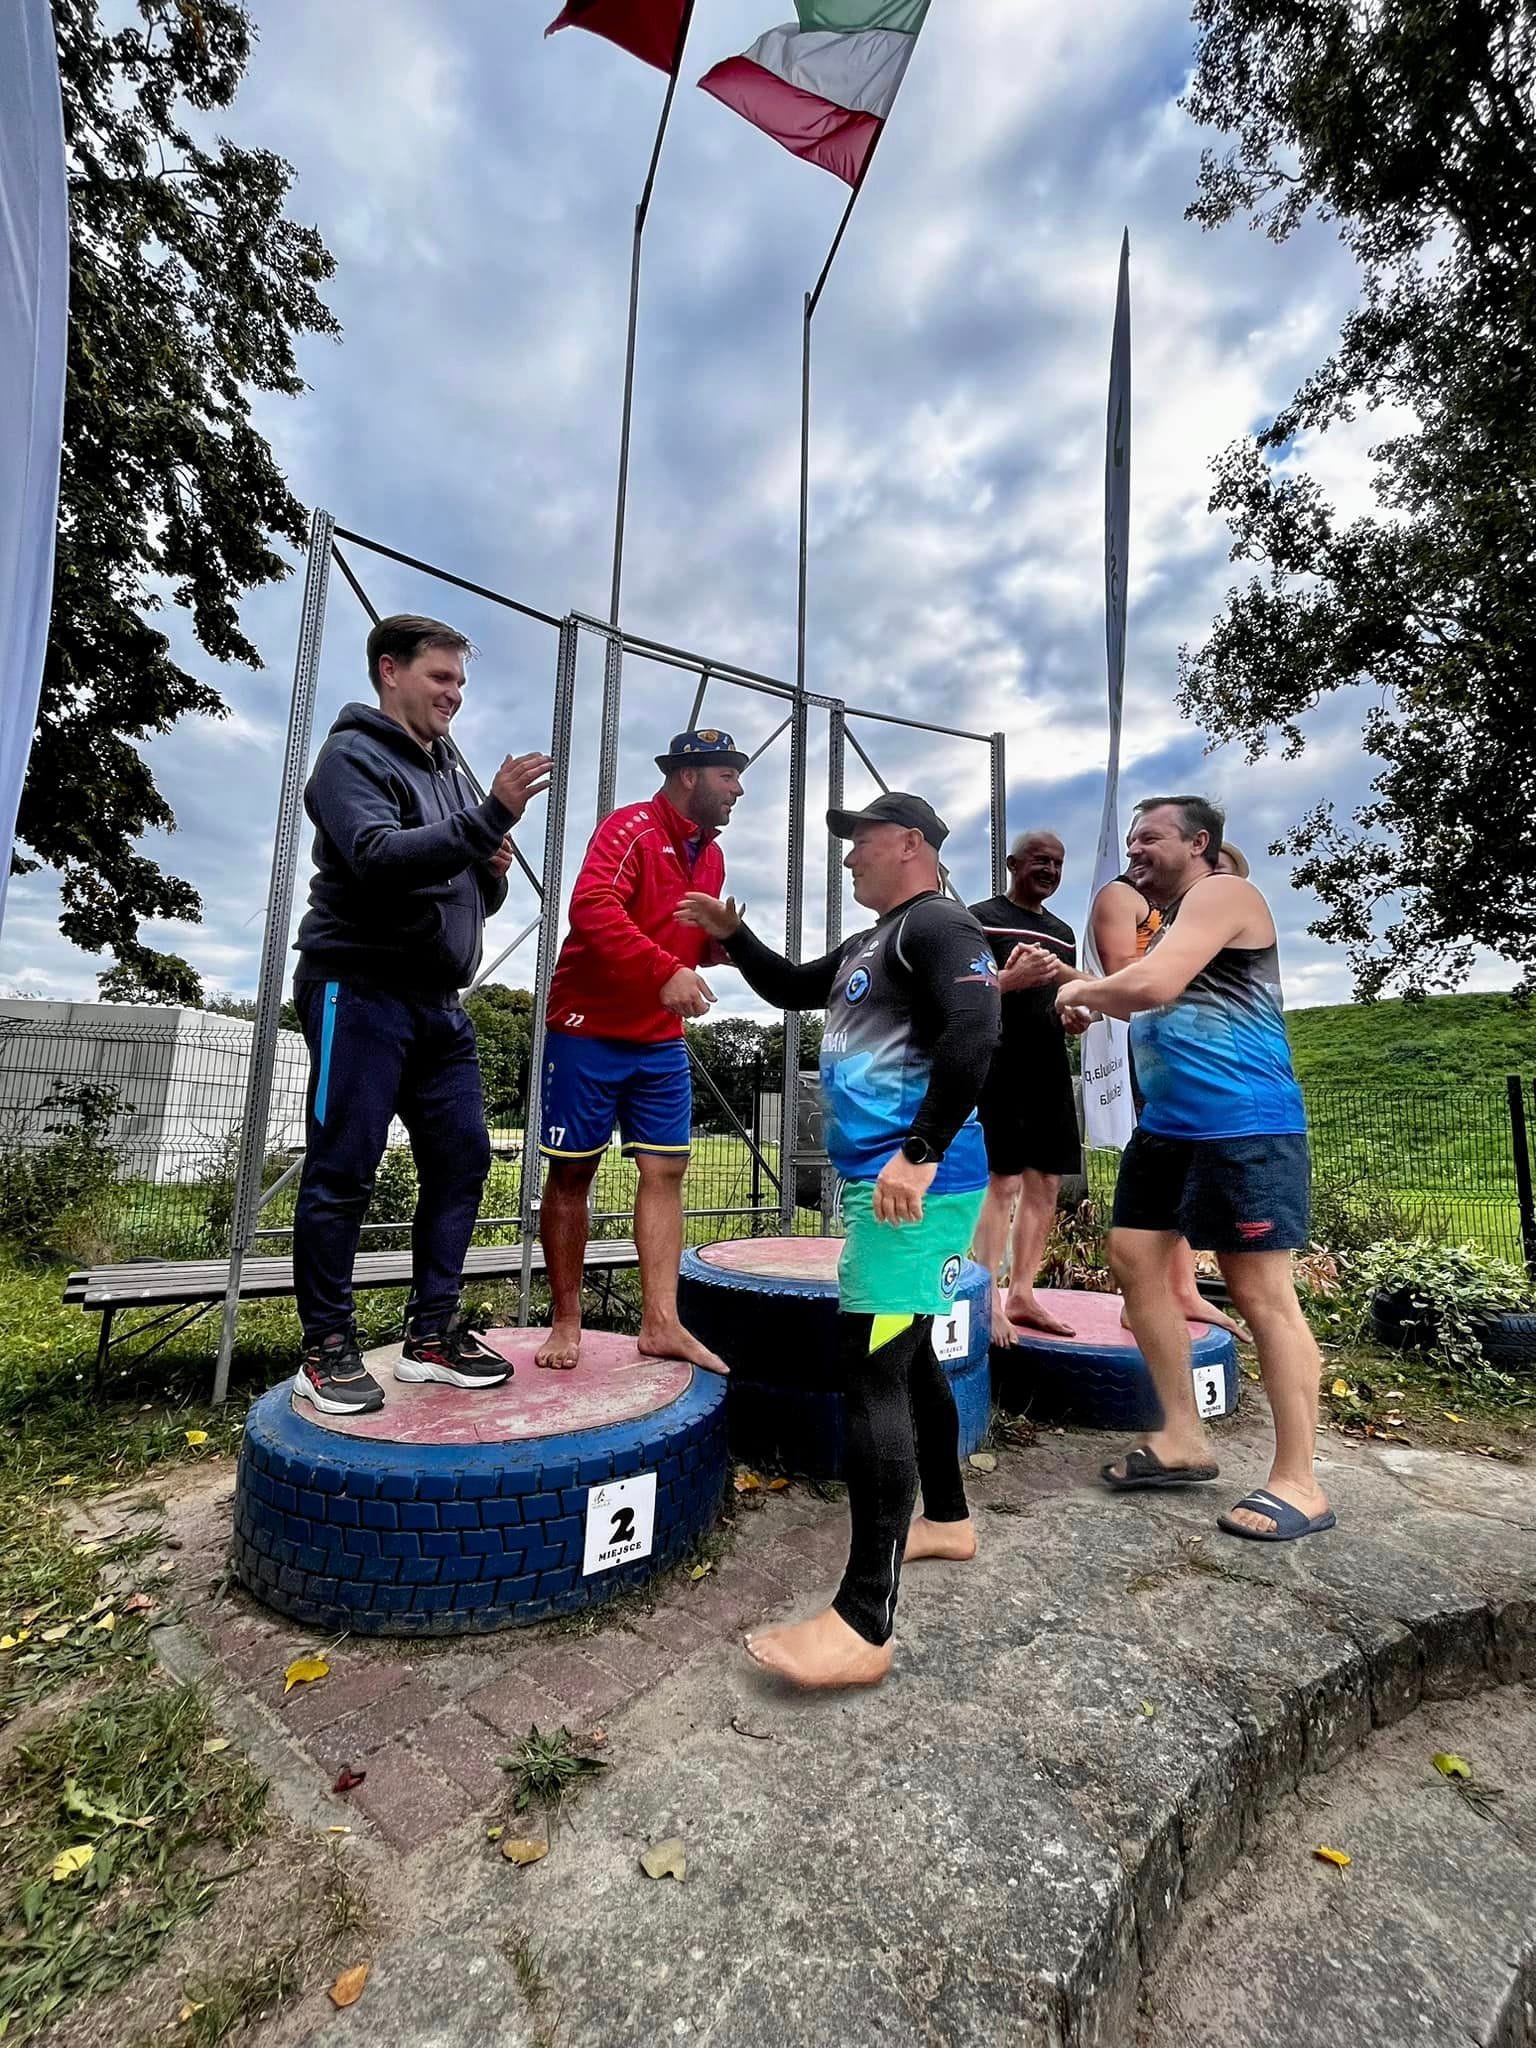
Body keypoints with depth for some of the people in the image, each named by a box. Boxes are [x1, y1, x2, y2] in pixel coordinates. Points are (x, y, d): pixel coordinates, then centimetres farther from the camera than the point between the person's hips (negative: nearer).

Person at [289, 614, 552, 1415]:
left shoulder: (447, 771, 21)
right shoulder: (352, 755, -2)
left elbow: (475, 898, 22)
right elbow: (379, 858, -21)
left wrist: (492, 871, 0)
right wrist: (491, 816, -28)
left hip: (438, 1003, 8)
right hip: (360, 992, -7)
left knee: (461, 1158, 4)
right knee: (343, 1170, -3)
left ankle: (432, 1333, 14)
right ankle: (326, 1347, 11)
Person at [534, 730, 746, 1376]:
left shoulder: (711, 855, 13)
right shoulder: (631, 827, -11)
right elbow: (591, 908, -27)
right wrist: (666, 970, -35)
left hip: (661, 1041, 7)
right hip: (588, 1032, -7)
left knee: (665, 1172, 2)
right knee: (571, 1172, 3)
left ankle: (660, 1324, 10)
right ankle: (566, 1322, 16)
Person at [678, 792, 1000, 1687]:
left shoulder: (938, 924, -9)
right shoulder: (868, 945, 22)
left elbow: (976, 1032, -23)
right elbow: (792, 988, 32)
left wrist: (920, 1153, -28)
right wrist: (733, 933, 18)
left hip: (917, 1183, -11)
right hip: (878, 1178, 11)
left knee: (871, 1371, -12)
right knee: (906, 1355, 20)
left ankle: (863, 1625, -4)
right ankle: (948, 1520, 38)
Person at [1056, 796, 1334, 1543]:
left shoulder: (1223, 894, -8)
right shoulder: (1173, 920, 22)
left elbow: (1154, 986, -22)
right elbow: (1148, 1003, 26)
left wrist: (1079, 990, -6)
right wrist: (1093, 995, 10)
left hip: (1244, 1127, -10)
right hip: (1167, 1125, 10)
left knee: (1260, 1293, -5)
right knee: (1134, 1258, 8)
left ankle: (1297, 1483, 8)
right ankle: (1182, 1437, 20)